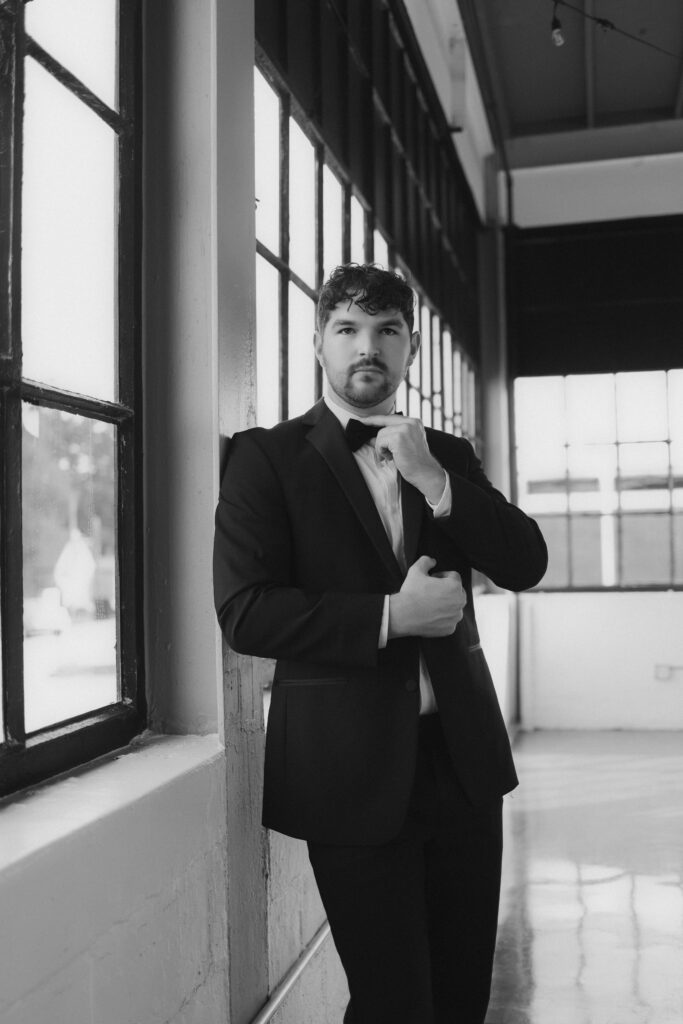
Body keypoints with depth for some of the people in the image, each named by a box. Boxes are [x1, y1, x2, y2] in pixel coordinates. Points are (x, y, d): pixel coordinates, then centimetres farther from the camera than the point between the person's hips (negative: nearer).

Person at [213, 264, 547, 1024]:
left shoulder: (449, 456, 10)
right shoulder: (267, 456, -5)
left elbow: (525, 564, 0)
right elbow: (244, 612, -14)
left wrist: (435, 480, -12)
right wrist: (391, 615, -18)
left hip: (463, 755, 5)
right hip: (355, 769, -4)